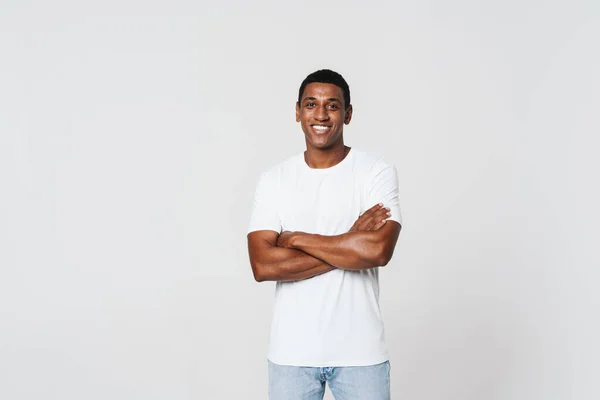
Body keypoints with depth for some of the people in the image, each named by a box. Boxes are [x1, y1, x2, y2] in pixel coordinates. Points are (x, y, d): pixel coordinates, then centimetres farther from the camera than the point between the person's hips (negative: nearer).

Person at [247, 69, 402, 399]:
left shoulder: (378, 173, -5)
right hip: (292, 351, 2)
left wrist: (297, 239, -11)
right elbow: (262, 266, -10)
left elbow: (378, 250, -20)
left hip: (359, 351, -1)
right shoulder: (273, 180, 1)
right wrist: (350, 245, -14)